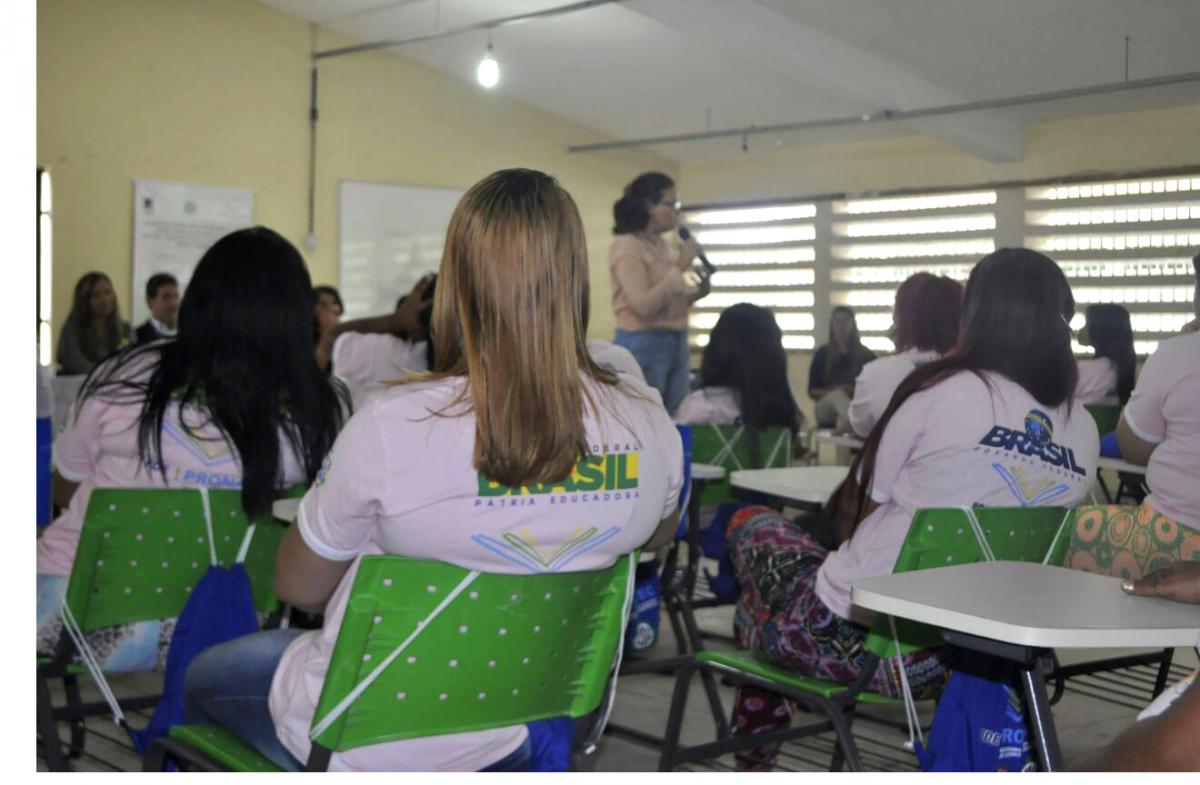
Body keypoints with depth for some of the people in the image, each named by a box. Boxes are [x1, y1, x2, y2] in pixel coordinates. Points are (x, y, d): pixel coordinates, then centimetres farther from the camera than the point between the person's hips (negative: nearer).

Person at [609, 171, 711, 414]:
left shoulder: (661, 245, 14)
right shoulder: (626, 246, -10)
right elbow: (644, 304, -20)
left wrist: (699, 290, 5)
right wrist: (679, 267, -14)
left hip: (676, 344, 8)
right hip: (643, 345, -8)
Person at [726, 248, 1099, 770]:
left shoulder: (946, 392, -14)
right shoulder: (1084, 433, 1)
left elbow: (866, 507, -2)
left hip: (856, 635, -6)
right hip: (950, 663, 6)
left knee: (752, 524, 22)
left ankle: (755, 750, 33)